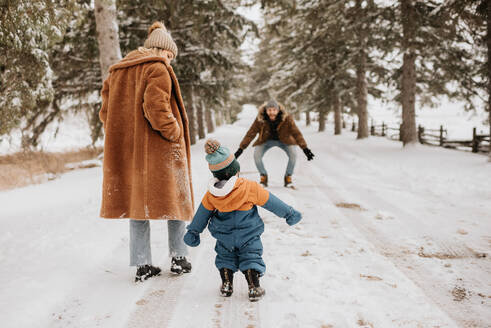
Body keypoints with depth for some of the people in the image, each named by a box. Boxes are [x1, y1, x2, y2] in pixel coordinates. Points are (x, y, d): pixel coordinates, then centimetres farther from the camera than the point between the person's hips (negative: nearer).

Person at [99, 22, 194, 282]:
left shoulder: (116, 72, 16)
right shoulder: (157, 69, -8)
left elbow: (106, 112, 13)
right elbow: (156, 106, -22)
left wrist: (124, 137, 14)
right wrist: (174, 132, -12)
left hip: (128, 150, 6)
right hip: (159, 150, -6)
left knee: (137, 199, 10)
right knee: (175, 197, 9)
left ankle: (142, 265, 10)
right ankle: (178, 258, 14)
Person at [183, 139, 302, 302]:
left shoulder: (211, 194, -10)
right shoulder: (249, 188, -20)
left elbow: (202, 213, 3)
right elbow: (270, 202, -9)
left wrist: (193, 231, 17)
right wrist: (289, 212, 4)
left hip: (224, 237, 3)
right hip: (248, 235, -3)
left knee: (225, 257, 22)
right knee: (251, 258, 10)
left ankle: (226, 284, 17)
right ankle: (254, 287, 0)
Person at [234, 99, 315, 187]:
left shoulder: (287, 118, -29)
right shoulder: (260, 119, -27)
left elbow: (296, 133, -24)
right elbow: (250, 134, -21)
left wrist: (305, 148, -29)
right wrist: (241, 149, -24)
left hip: (284, 140, -1)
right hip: (267, 141, 1)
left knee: (293, 155, -24)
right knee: (256, 155, -21)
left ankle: (288, 177, -1)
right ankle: (263, 177, 3)